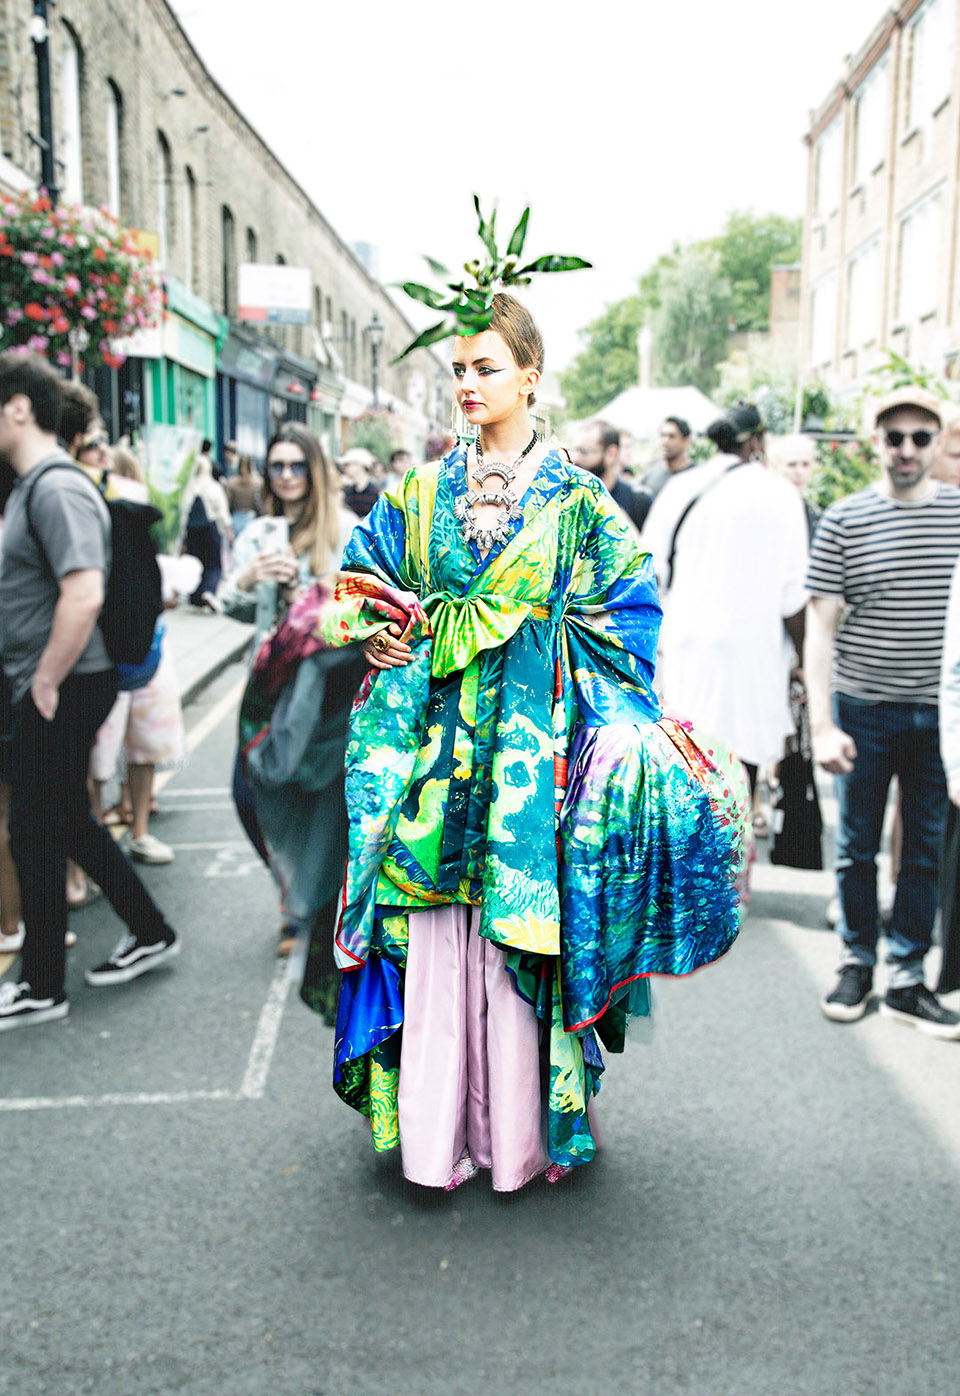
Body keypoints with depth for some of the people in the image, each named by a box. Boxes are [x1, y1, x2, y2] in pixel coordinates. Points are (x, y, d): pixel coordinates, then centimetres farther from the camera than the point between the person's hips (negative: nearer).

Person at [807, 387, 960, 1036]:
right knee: (857, 847, 9)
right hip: (864, 709, -1)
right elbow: (820, 624, -5)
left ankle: (907, 978, 21)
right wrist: (822, 724, -12)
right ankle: (857, 963, 28)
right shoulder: (844, 519, -3)